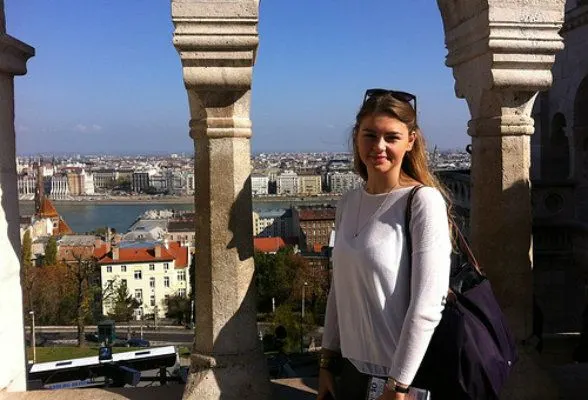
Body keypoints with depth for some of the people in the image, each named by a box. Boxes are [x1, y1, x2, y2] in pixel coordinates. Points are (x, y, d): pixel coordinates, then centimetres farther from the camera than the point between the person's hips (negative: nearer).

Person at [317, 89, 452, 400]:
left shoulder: (424, 201, -15)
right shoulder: (348, 203, 2)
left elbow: (427, 305, -18)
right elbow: (339, 289, 8)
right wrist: (327, 361, 9)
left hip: (406, 373, -5)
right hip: (354, 363, 6)